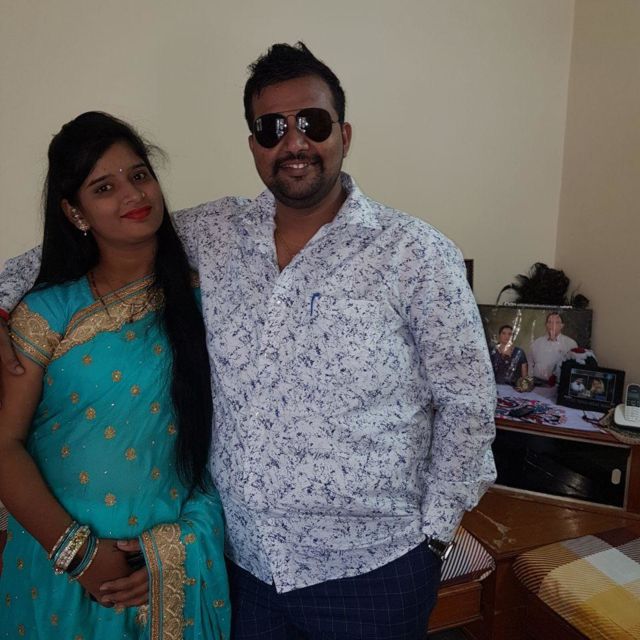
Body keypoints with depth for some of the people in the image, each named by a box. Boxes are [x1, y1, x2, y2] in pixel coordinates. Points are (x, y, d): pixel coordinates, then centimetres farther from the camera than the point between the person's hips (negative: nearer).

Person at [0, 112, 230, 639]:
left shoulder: (199, 298, -6)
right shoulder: (46, 314, -8)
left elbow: (227, 433, -4)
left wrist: (175, 552, -8)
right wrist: (75, 549, -15)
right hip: (62, 561, 0)